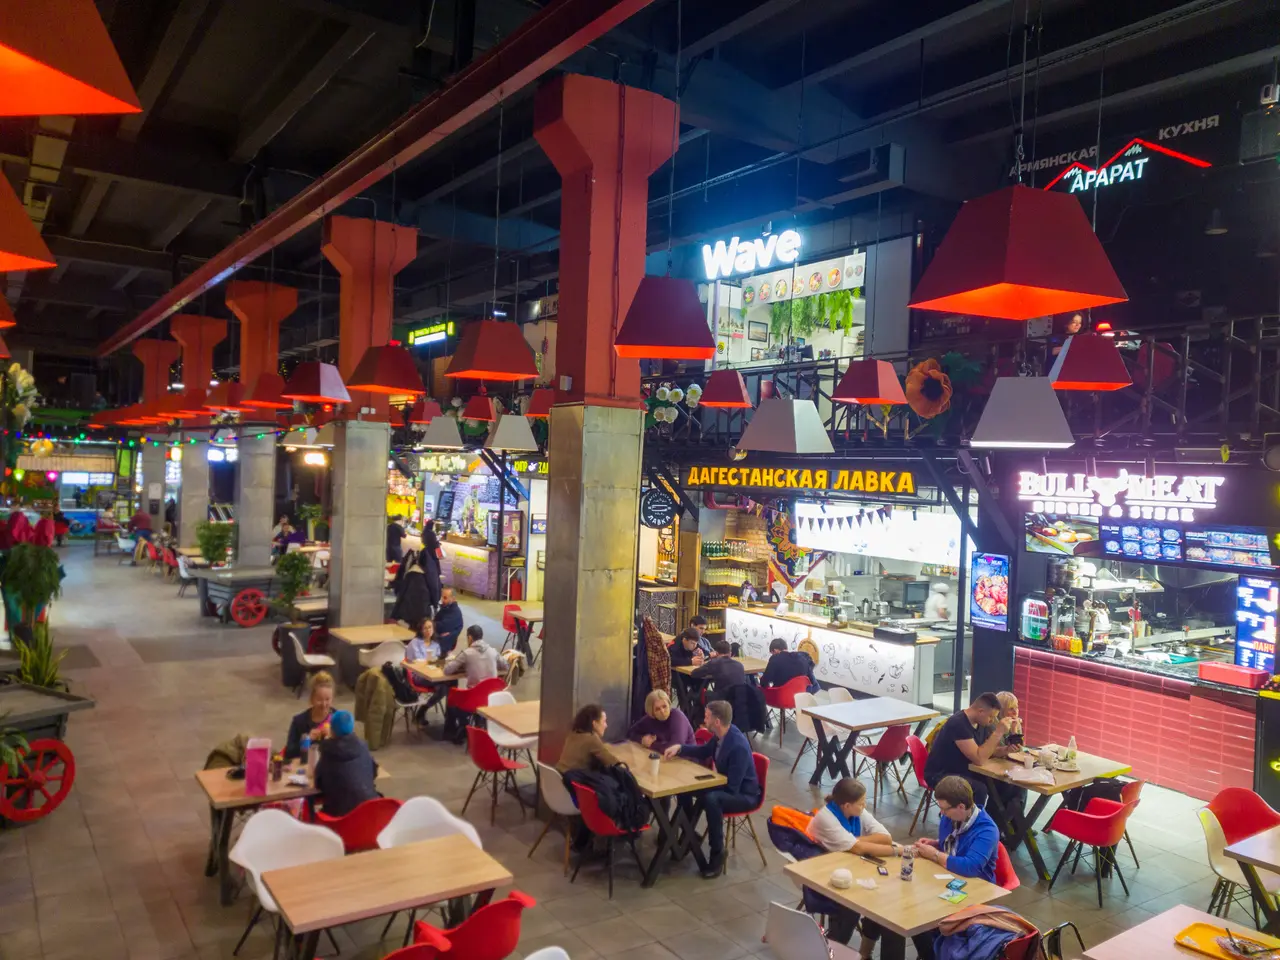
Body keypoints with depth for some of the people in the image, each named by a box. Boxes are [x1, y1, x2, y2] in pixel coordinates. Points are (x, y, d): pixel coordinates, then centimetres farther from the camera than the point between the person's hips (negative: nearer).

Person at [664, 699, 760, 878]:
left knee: (711, 798, -36)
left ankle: (717, 853, -19)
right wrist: (679, 748, -1)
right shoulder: (721, 735, -7)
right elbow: (703, 752, 15)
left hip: (744, 795, -9)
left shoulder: (739, 746, -33)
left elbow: (732, 788, -31)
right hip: (726, 784, 9)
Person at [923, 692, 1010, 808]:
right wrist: (999, 732, -26)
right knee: (979, 789, -29)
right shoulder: (958, 724, -26)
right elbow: (979, 758, -28)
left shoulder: (975, 722, 3)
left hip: (961, 770, 9)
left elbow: (984, 751, 11)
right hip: (939, 774, -9)